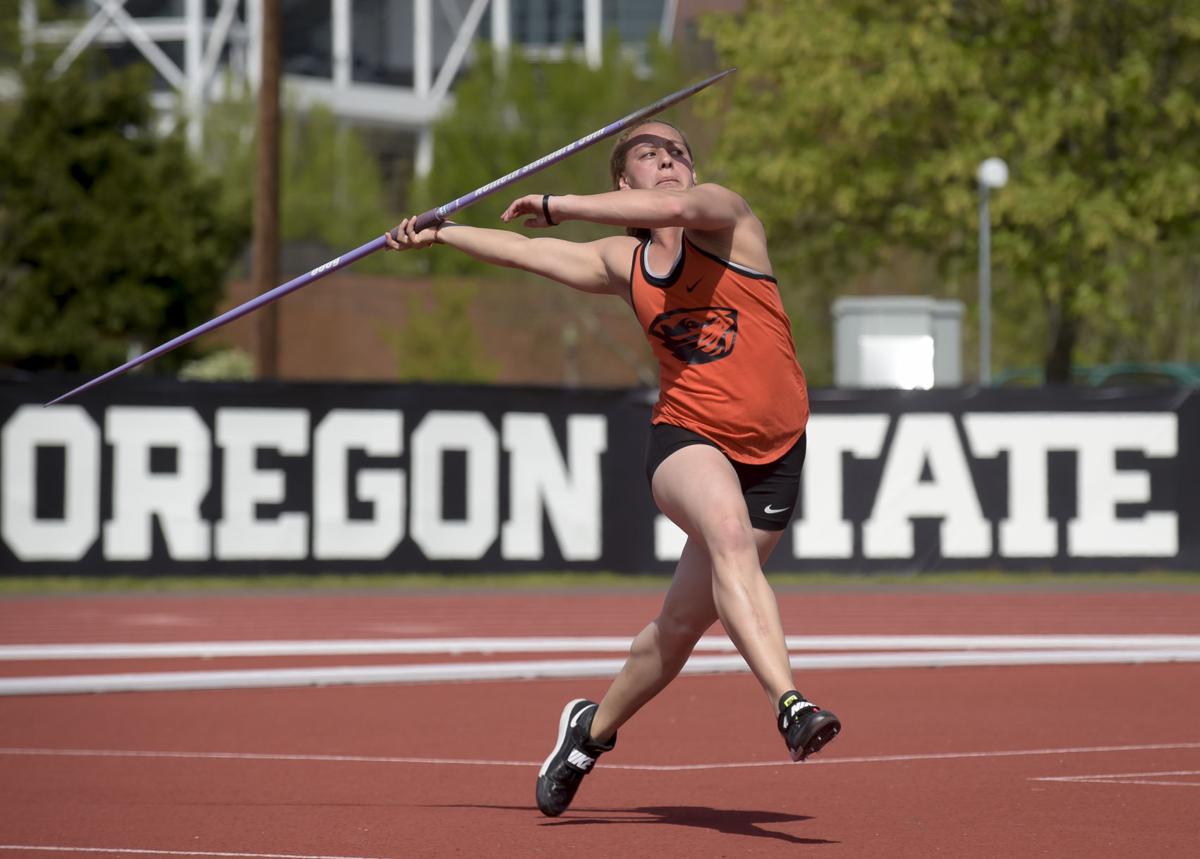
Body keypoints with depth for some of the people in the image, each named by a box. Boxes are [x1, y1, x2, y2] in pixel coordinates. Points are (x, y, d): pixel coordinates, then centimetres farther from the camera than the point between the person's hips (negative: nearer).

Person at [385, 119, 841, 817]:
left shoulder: (727, 213, -1)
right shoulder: (623, 264, 10)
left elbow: (678, 206, -24)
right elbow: (531, 252, 26)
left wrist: (557, 204, -16)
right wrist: (439, 233, 37)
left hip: (773, 452, -1)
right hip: (688, 437, 1)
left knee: (684, 621, 5)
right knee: (730, 533, -33)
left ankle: (595, 728, 30)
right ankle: (789, 704, -44)